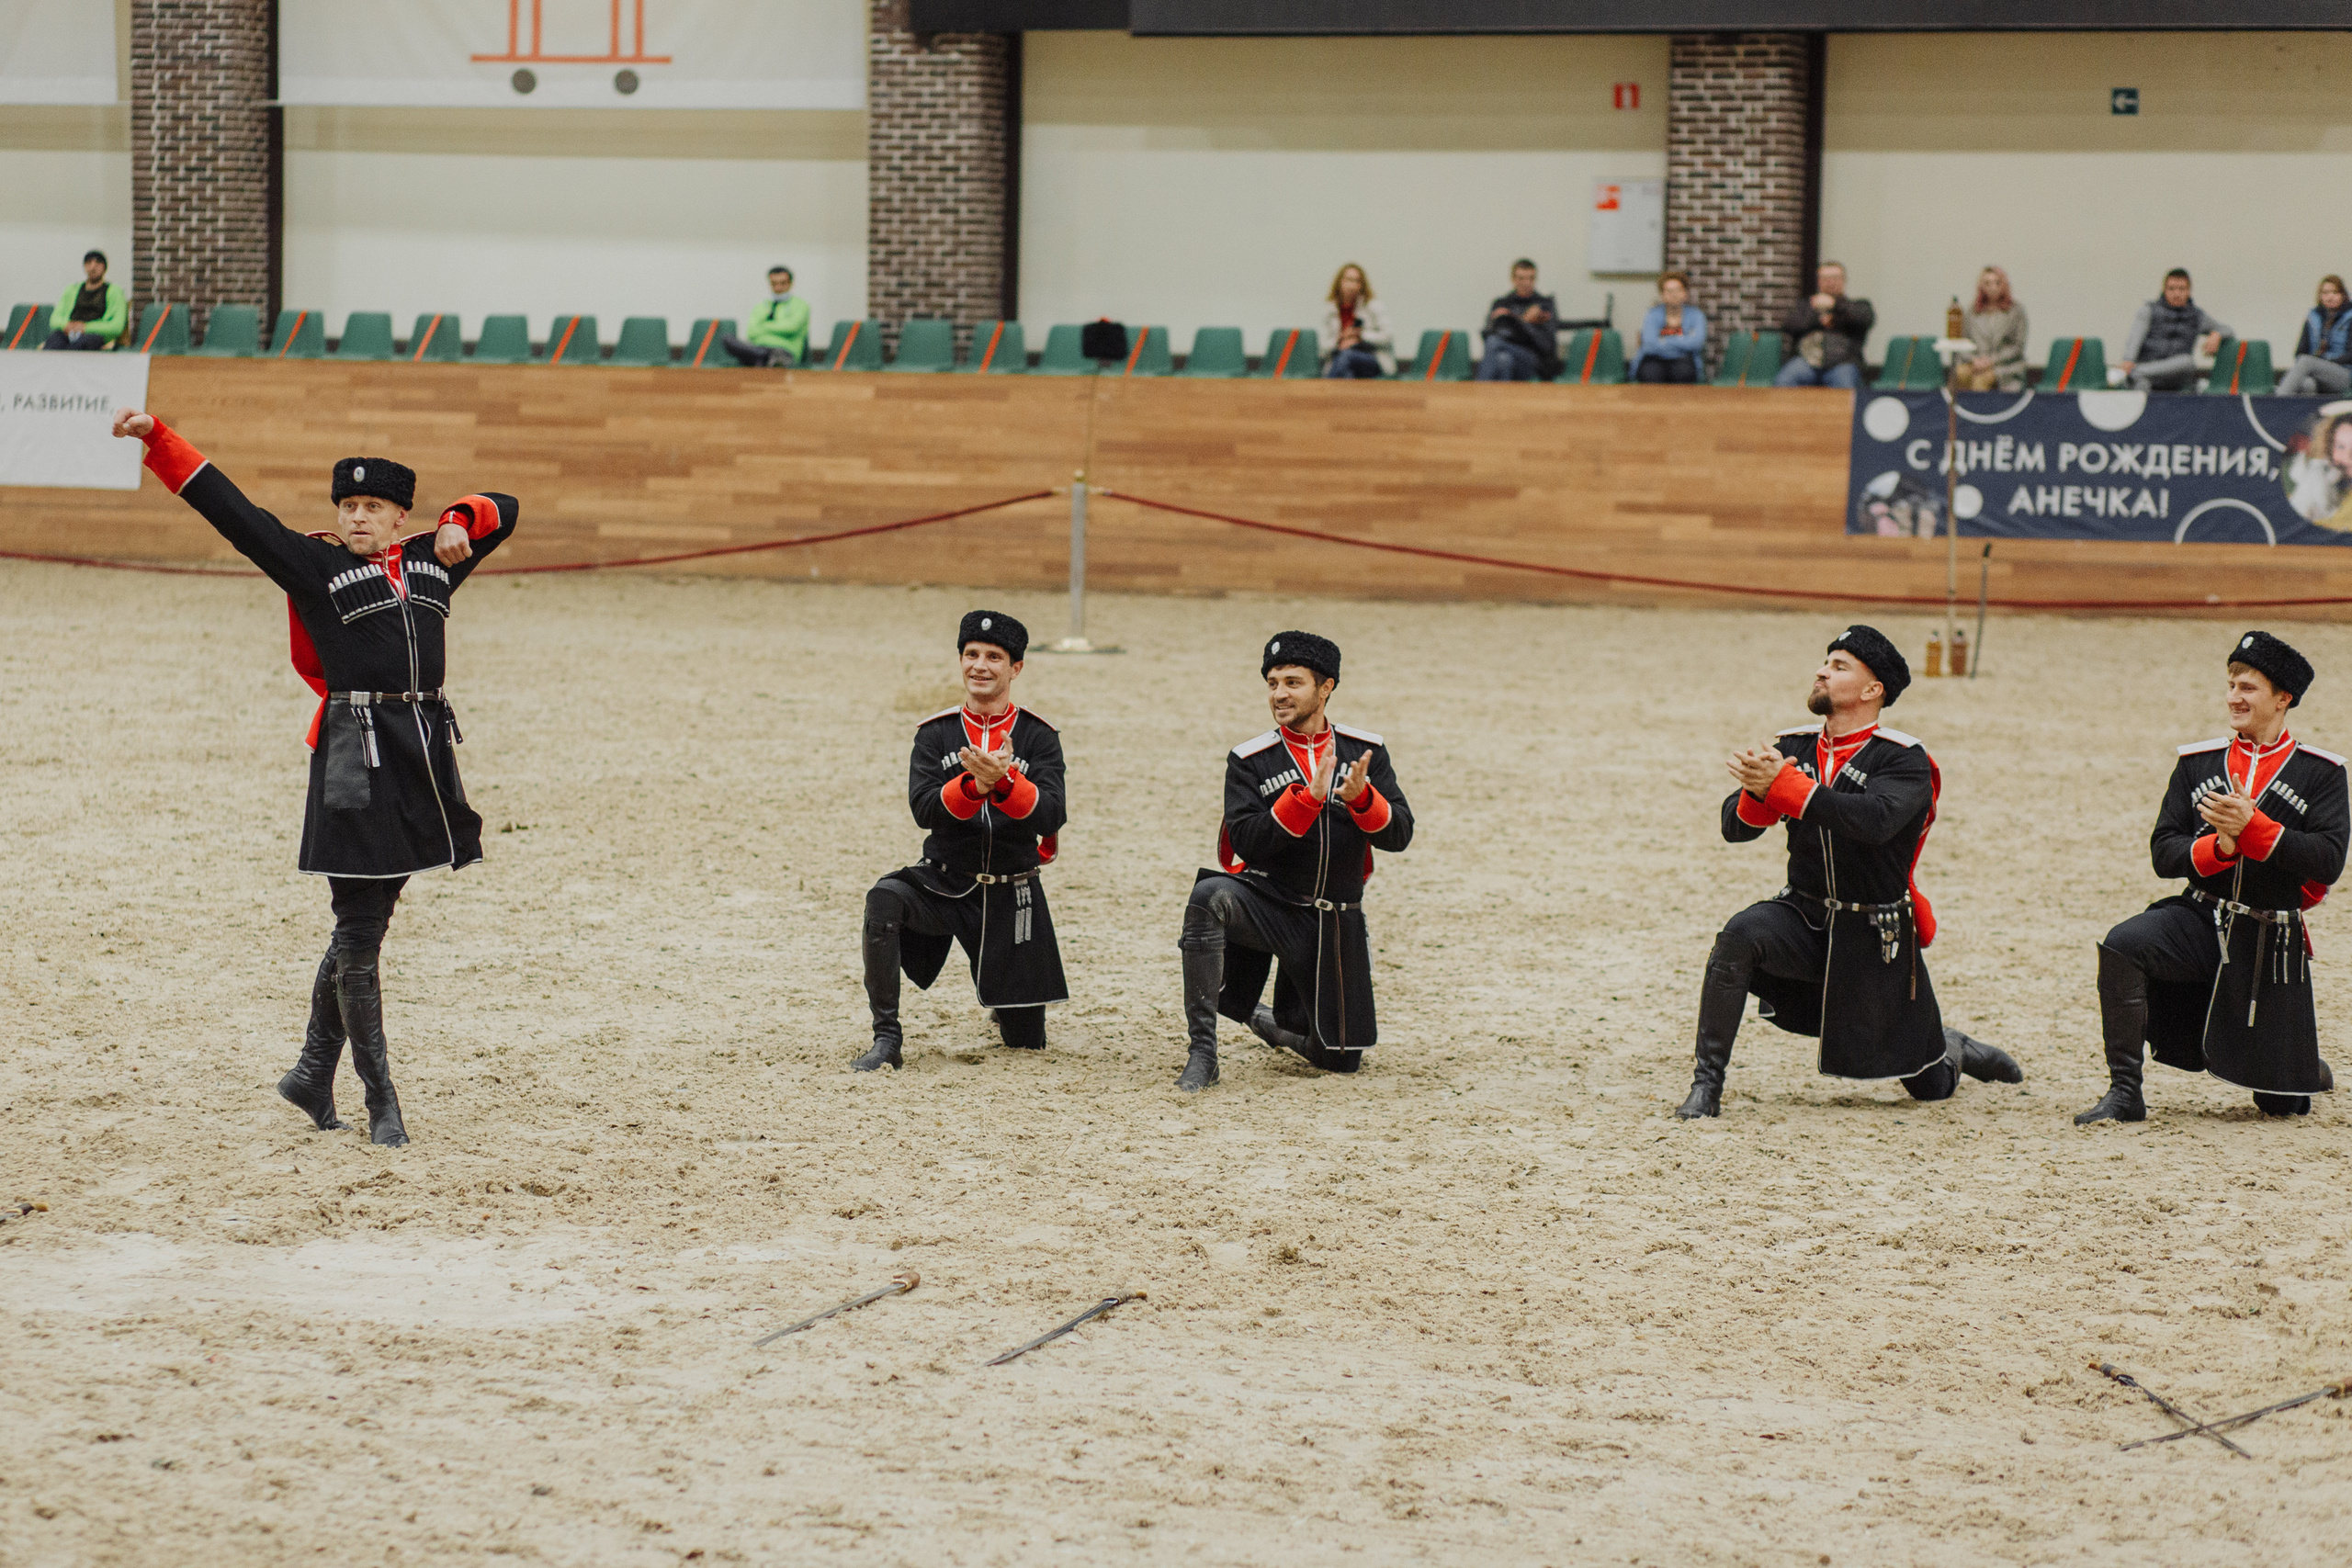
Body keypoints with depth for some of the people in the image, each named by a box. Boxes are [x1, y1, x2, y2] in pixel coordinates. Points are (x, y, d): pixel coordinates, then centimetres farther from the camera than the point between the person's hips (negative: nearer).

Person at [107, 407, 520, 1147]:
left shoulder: (430, 562, 14)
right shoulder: (313, 566, 3)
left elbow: (501, 509, 27)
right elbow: (231, 510, 0)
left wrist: (458, 523, 6)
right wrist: (156, 438, -6)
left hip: (424, 747, 5)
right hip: (354, 753, -5)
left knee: (368, 918, 11)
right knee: (359, 929, -4)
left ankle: (313, 1074, 24)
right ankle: (381, 1102, 2)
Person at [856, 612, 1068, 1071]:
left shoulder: (1038, 737, -3)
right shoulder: (936, 734, 0)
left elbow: (1050, 817, -17)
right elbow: (924, 810, -14)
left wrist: (1004, 780, -34)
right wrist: (974, 785, -32)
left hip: (1012, 894, 0)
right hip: (945, 885, 0)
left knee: (1026, 1041, 7)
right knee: (884, 899, -35)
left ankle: (1006, 1003, 47)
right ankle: (887, 1042, -27)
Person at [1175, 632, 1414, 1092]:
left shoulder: (1366, 751, 2)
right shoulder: (1249, 760, -4)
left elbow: (1398, 837, -5)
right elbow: (1248, 844, -16)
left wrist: (1361, 798, -25)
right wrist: (1308, 797, -26)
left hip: (1337, 925, 2)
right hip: (1267, 904, -2)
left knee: (1341, 1059, 7)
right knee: (1209, 895, -37)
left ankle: (1272, 1022, 42)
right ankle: (1201, 1051, -29)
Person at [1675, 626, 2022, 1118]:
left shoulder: (1903, 759, -13)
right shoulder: (1795, 746, 1)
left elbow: (1875, 820, -33)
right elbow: (1735, 827, -2)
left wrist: (1784, 784, -35)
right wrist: (1758, 791, -25)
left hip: (1877, 935, -3)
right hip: (1804, 917, 3)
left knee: (1929, 1085, 7)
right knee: (1741, 935, -32)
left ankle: (1956, 1051, 45)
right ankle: (1707, 1084, -24)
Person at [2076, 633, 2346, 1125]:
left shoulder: (2320, 772, -2)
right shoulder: (2198, 762, 6)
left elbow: (2328, 862, -14)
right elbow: (2163, 853, 2)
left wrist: (2251, 826, -23)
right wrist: (2218, 847, -18)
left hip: (2273, 941, -2)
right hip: (2201, 919, 2)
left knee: (2281, 1102, 4)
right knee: (2122, 945, -31)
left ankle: (2306, 1068, 43)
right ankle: (2124, 1093, -21)